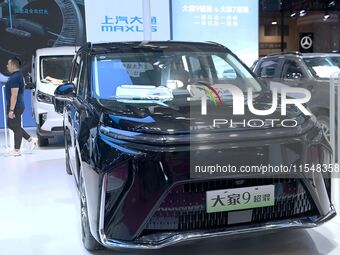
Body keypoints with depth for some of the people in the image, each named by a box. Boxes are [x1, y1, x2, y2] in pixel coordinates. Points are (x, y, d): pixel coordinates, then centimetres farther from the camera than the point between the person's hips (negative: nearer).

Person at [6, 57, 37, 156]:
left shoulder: (15, 77, -19)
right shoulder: (18, 75, 13)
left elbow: (14, 95, -24)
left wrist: (11, 109, -23)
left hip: (15, 107, -10)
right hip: (18, 106, 10)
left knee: (16, 127, -1)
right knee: (11, 125, 20)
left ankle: (17, 151, 10)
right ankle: (31, 139, 19)